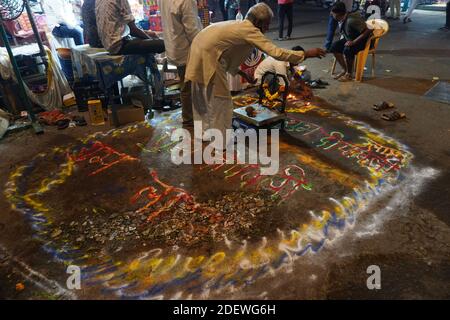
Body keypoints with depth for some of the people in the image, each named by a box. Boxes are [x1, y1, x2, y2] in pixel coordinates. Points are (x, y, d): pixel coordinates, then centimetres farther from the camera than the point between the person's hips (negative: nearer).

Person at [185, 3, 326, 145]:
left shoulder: (238, 25, 17)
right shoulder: (250, 30, -11)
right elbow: (276, 52, -18)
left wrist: (238, 71, 17)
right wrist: (306, 54, -13)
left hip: (199, 51, 10)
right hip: (207, 55, -10)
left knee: (204, 97, 19)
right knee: (219, 99, -1)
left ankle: (204, 132, 35)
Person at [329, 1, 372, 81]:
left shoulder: (351, 20, -30)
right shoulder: (341, 20, -5)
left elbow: (367, 31, -29)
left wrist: (354, 42, -31)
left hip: (363, 40, -9)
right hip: (350, 39, 9)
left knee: (347, 50, -33)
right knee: (334, 46, -6)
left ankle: (349, 73, -12)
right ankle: (345, 70, 2)